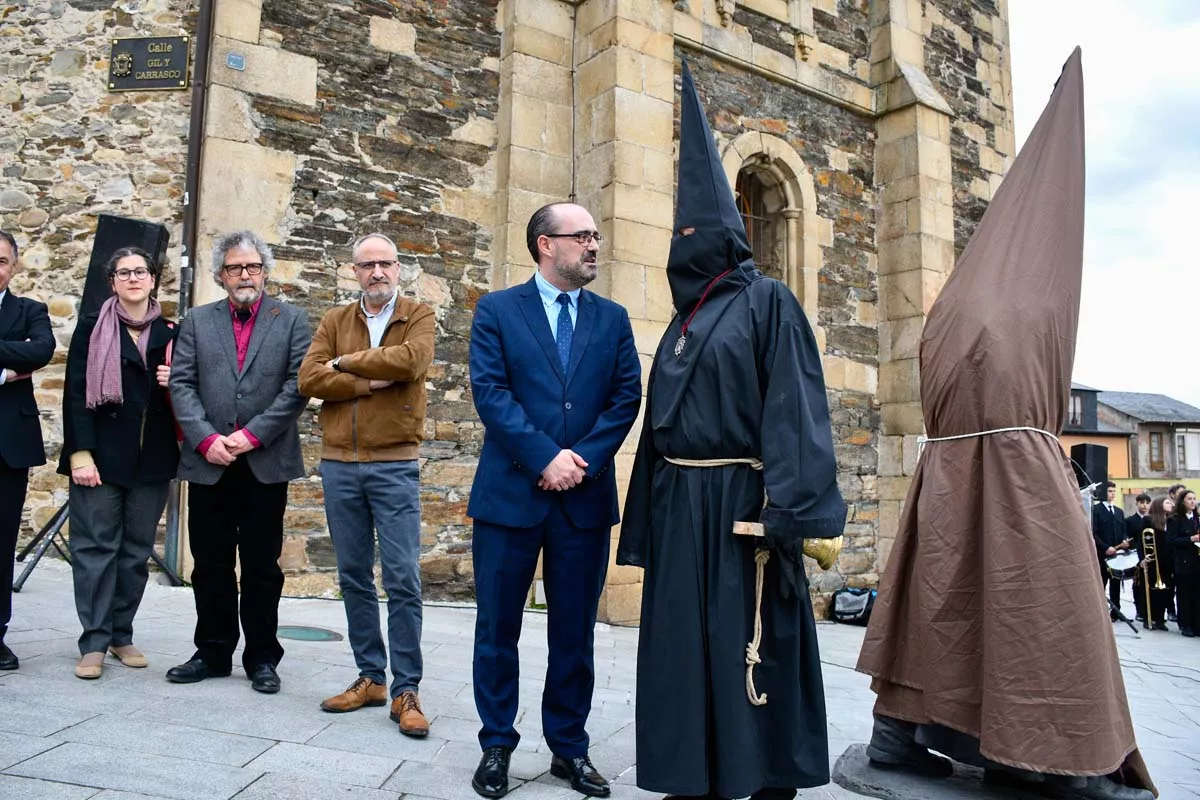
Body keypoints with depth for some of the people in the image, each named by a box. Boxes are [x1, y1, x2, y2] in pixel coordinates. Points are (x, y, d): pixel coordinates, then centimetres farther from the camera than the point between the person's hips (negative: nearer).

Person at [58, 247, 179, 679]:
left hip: (152, 458, 3)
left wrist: (173, 384, -7)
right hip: (101, 454, -3)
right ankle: (94, 642, 7)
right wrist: (80, 452, -12)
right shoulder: (92, 327, 3)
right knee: (95, 547, 0)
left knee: (137, 549, 7)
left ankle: (122, 634, 19)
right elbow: (76, 392, -4)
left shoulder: (169, 332, 10)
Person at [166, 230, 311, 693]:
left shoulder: (291, 321, 5)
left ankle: (262, 657, 17)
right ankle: (213, 652, 24)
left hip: (266, 463, -2)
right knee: (210, 564, 10)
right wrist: (205, 439, -10)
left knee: (262, 566, 5)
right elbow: (181, 384, 3)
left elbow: (297, 385, -5)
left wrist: (252, 434, -12)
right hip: (207, 463, 2)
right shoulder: (197, 321, 12)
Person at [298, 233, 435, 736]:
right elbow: (309, 379, -3)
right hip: (338, 464, 4)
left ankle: (405, 690, 5)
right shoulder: (334, 321, 12)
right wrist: (371, 382, -13)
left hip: (394, 465, -4)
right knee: (354, 577, 10)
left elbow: (411, 359, -18)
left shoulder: (418, 317, 4)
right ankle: (370, 677, 22)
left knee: (403, 580, -4)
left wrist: (346, 363, -8)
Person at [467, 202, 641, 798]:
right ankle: (496, 745, 25)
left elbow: (626, 397, 2)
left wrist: (584, 459, -11)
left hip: (585, 498, 3)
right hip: (511, 494, -2)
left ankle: (569, 748, 26)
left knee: (574, 632, 11)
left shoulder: (612, 318, 10)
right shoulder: (497, 310, 2)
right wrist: (546, 457, -16)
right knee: (497, 629, 8)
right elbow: (489, 392, -9)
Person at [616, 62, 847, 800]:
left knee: (750, 646, 1)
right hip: (678, 502, 7)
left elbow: (794, 405, -13)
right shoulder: (686, 317, 18)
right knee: (684, 642, 9)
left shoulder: (768, 302, -3)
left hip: (739, 500, -7)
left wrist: (788, 513, -21)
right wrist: (650, 516, 14)